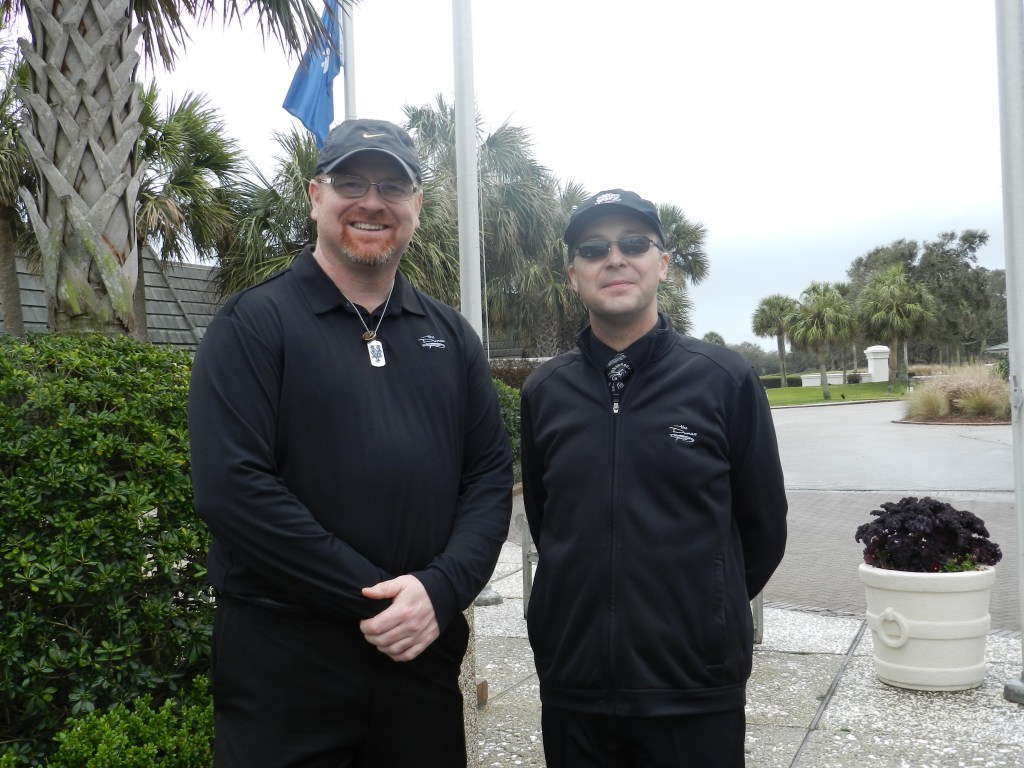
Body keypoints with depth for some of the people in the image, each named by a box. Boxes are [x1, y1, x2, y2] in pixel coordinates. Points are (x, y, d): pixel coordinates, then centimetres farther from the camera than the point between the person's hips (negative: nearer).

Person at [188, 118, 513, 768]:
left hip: (427, 654, 4)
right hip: (284, 664, -4)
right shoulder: (255, 323, -5)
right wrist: (376, 595, -16)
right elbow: (232, 488, -15)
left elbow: (490, 474, 5)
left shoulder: (450, 335, 9)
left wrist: (441, 590, -11)